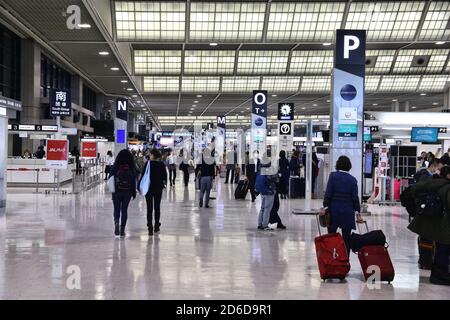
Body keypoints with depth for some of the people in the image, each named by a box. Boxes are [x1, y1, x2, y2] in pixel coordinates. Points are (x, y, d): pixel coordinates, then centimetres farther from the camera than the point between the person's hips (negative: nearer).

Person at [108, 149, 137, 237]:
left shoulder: (115, 166, -6)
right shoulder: (131, 168, -5)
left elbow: (110, 178, -3)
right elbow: (134, 180, -4)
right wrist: (134, 192, 4)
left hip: (117, 191, -1)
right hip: (127, 191, 1)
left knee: (116, 209, 12)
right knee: (124, 209, 8)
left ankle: (116, 222, -15)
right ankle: (122, 230, 7)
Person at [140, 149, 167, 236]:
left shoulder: (148, 163, -11)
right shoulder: (161, 164, -2)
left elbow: (143, 175, -11)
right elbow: (165, 175, 6)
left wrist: (139, 185, -3)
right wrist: (164, 183, 22)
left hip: (149, 187, -3)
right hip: (158, 187, 3)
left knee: (149, 208, -1)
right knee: (157, 207, 14)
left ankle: (150, 227, -9)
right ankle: (156, 226, 20)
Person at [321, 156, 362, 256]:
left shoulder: (333, 175, -3)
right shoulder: (352, 179, 1)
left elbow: (328, 193, -9)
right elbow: (355, 197, -1)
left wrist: (324, 207, -3)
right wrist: (358, 213, 4)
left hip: (334, 210, -1)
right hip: (348, 211, 1)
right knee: (346, 238, 6)